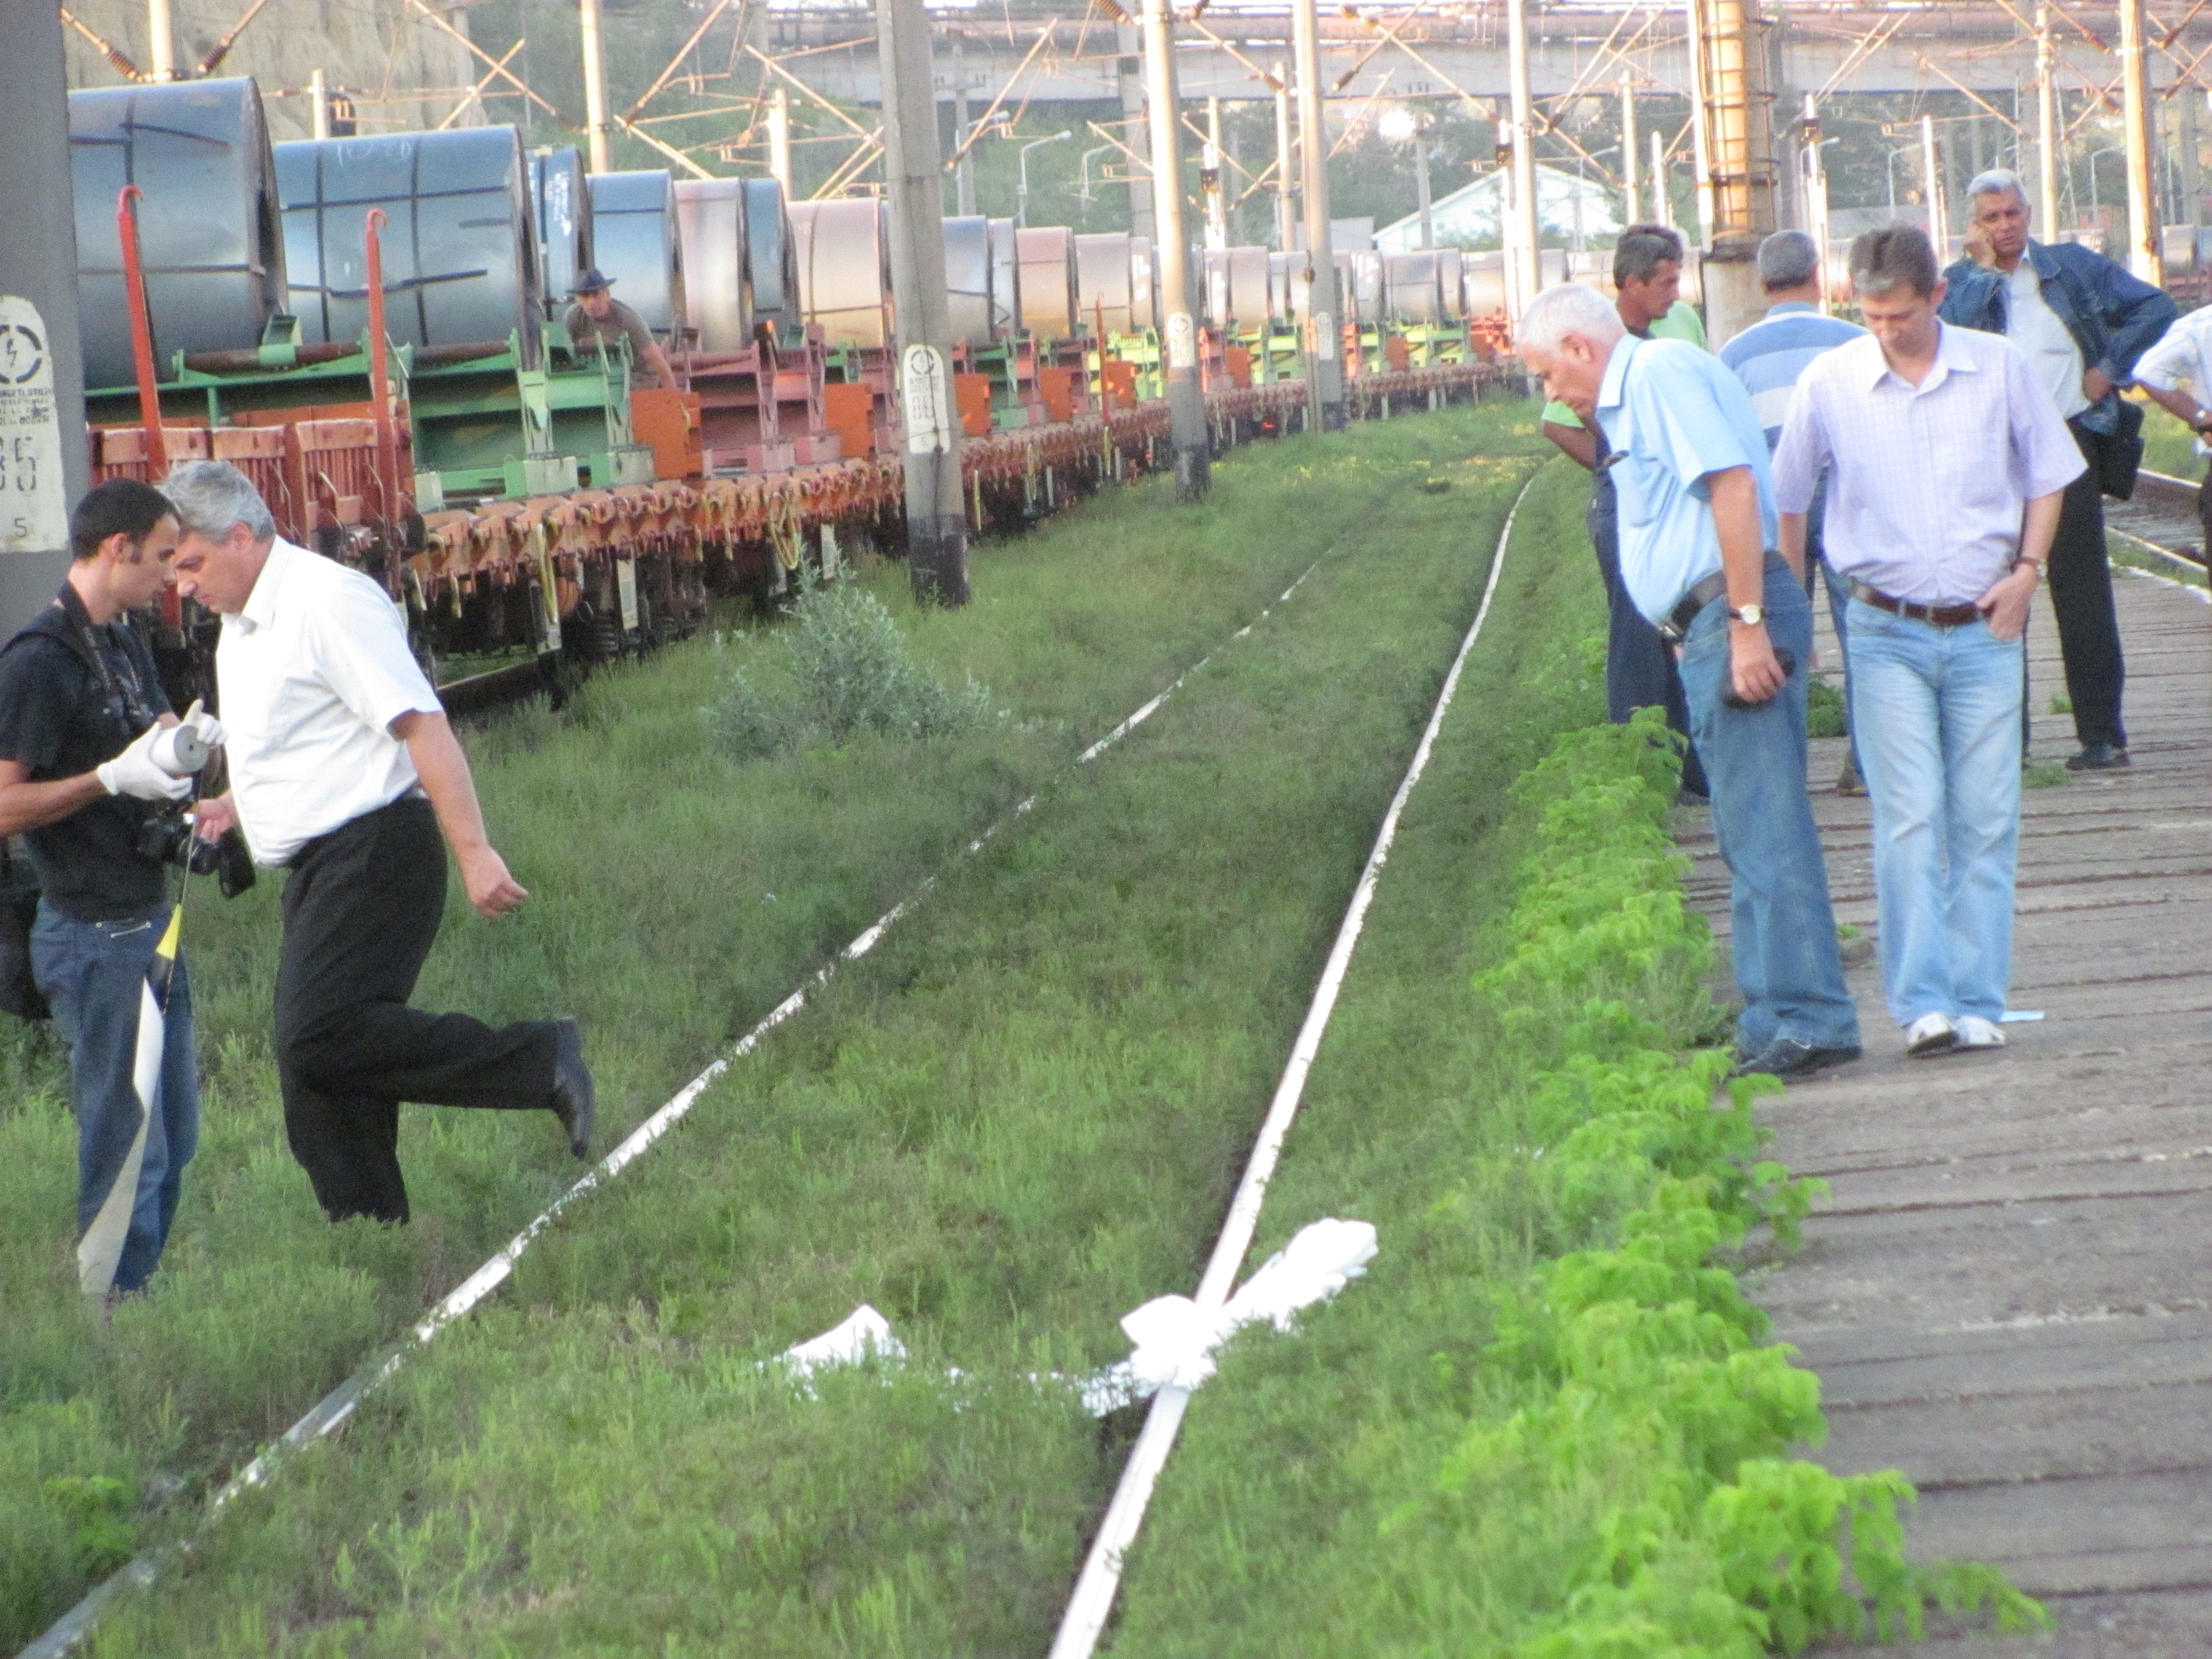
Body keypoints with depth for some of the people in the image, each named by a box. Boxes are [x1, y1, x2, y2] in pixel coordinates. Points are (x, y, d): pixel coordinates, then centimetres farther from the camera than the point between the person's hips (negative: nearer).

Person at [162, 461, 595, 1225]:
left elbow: (423, 726, -19)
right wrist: (233, 808, 12)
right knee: (317, 1075, 6)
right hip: (317, 870, 10)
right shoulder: (240, 627, 17)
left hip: (374, 853, -10)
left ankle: (541, 1062, -18)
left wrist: (474, 851, -25)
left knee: (322, 1038, -23)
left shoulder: (327, 602, -13)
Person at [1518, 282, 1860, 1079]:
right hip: (1717, 625, 11)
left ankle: (1808, 1020, -11)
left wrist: (1747, 622, -24)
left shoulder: (1663, 372, -9)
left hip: (1734, 619, -11)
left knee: (1763, 829, -11)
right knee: (1750, 832, 12)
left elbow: (1733, 484, -20)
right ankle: (1775, 1022, 15)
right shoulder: (1631, 399, 23)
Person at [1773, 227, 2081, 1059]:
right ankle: (1922, 1004, -11)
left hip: (1985, 627, 1)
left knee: (1986, 821, 1)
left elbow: (2048, 474, 11)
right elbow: (1785, 500, 8)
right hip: (1888, 632, -1)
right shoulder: (1828, 384, -2)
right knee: (1911, 819, -10)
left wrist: (2027, 569, -1)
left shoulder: (2000, 369, -1)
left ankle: (1977, 1003, 7)